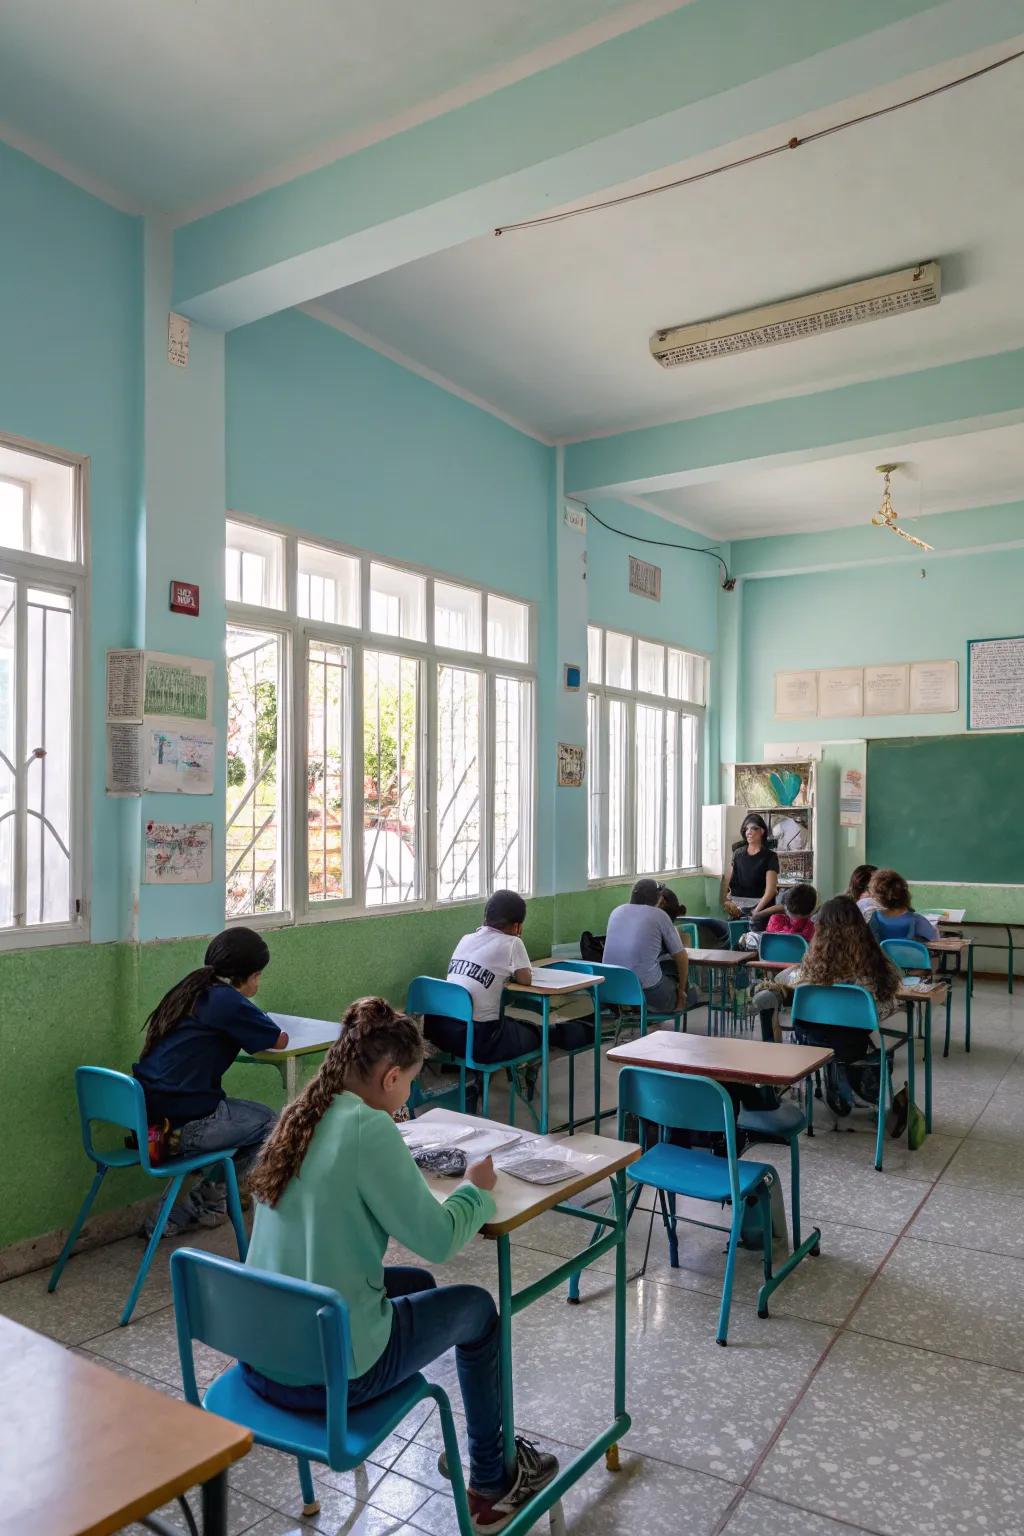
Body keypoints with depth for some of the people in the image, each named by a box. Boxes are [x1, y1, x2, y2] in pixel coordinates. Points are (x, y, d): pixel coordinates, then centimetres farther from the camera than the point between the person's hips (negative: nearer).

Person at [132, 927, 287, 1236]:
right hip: (181, 1126, -9)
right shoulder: (227, 1000, -13)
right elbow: (279, 1041, -3)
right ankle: (203, 1205, 14)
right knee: (269, 1123, 7)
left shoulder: (190, 991, 12)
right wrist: (272, 1034, 18)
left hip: (147, 1115, 9)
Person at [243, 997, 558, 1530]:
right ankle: (492, 1485, 34)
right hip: (333, 1373, -7)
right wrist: (477, 1190, -1)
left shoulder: (296, 1118, 0)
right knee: (476, 1308, 16)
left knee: (417, 1285, 29)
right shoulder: (367, 1128, -24)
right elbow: (438, 1241, -18)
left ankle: (473, 1447, 46)